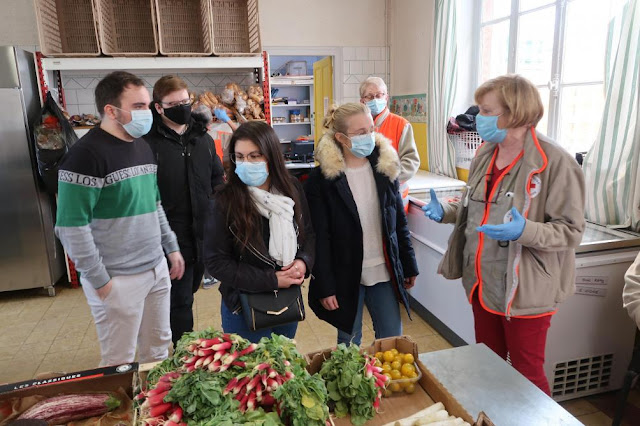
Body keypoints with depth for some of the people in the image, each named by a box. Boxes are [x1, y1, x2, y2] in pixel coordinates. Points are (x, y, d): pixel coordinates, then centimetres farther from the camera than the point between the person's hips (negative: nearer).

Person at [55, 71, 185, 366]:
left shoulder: (142, 146, 9)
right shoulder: (87, 154, -16)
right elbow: (71, 227, -19)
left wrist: (172, 248, 15)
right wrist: (99, 280, -15)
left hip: (157, 269, 7)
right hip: (118, 279, -7)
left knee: (158, 349, 20)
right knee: (120, 363, 9)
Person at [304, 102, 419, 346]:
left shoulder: (385, 167, 1)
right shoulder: (321, 180, -12)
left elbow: (399, 221, 7)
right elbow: (320, 238, -11)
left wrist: (409, 266, 9)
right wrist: (325, 288, -11)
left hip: (384, 271, 4)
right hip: (346, 276, -3)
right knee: (349, 341, 14)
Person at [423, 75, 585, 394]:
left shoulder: (554, 162, -17)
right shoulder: (485, 155, 4)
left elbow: (571, 231, -16)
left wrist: (524, 231, -33)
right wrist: (445, 212, 0)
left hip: (524, 291, -6)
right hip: (483, 284, 7)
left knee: (527, 374, 12)